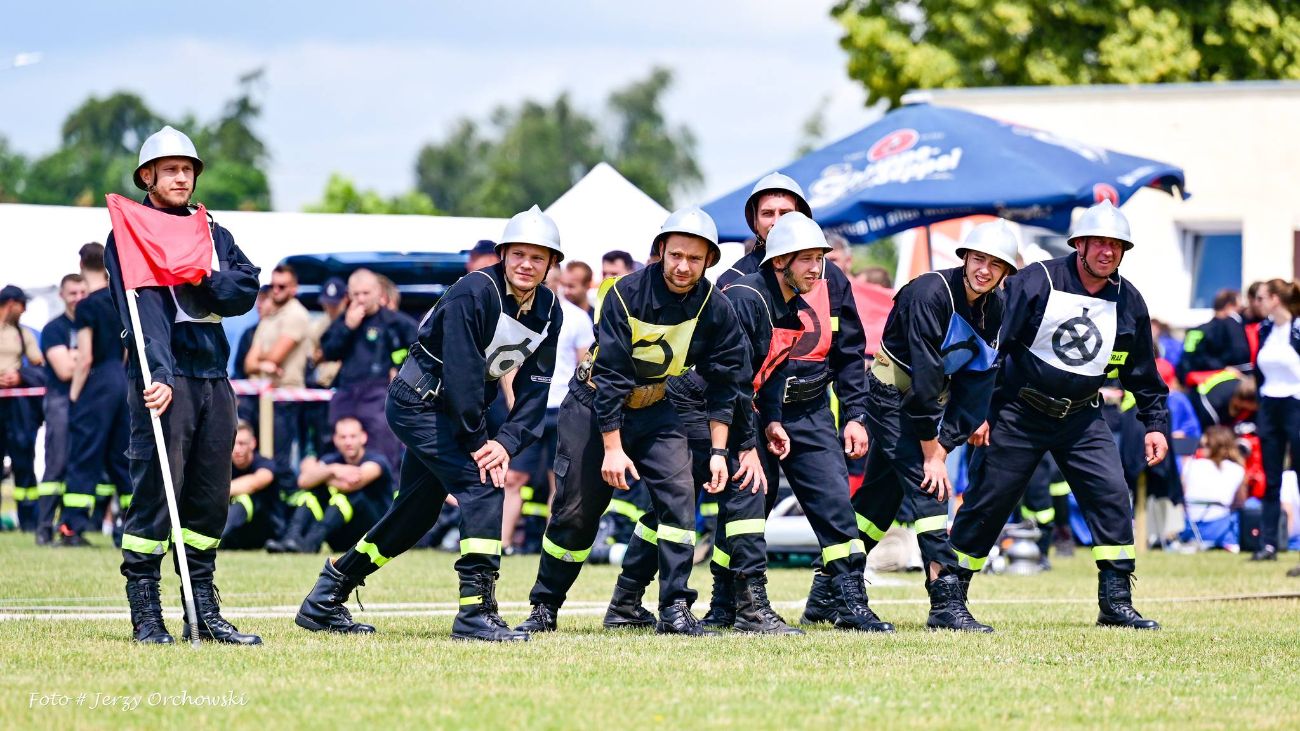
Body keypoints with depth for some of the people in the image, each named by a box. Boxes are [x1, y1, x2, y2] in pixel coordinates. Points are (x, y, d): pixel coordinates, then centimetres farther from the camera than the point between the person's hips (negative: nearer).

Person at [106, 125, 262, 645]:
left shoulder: (213, 233, 19)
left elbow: (247, 289, 3)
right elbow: (143, 308, -15)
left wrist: (201, 281, -14)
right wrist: (158, 376, -27)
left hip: (214, 376, 6)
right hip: (164, 376, -6)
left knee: (211, 498, 6)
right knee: (155, 490, -10)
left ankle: (204, 613, 10)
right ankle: (146, 616, -9)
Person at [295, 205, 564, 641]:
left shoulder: (548, 312, 0)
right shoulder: (474, 292, -23)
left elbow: (534, 388, -3)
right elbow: (461, 370, -27)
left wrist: (507, 442, -16)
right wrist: (477, 440, -25)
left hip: (456, 410, 9)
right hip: (418, 403, -9)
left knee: (417, 514, 14)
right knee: (482, 485, -22)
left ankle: (324, 602, 28)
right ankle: (476, 612, -21)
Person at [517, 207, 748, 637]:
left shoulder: (715, 310, -12)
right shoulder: (624, 295, -23)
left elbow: (721, 386, -4)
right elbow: (609, 378, -23)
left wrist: (718, 450, -8)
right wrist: (612, 448, -24)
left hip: (655, 411, 3)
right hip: (594, 407, -3)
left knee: (678, 492, -18)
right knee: (575, 510, 0)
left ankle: (675, 609, -15)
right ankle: (544, 608, 16)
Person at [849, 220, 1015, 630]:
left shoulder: (994, 310, -2)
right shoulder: (931, 293, -25)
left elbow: (976, 383, -3)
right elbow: (926, 377, -26)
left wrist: (944, 446, -12)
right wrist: (931, 455, -25)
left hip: (929, 402, 8)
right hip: (892, 394, -8)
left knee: (881, 496, 12)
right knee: (927, 488, -16)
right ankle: (945, 604, -19)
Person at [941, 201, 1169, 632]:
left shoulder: (1128, 302, 2)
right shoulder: (1037, 282, -13)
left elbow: (1142, 371, 15)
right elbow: (993, 344, -12)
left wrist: (1155, 423, 11)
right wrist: (980, 411, -15)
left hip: (1081, 418, 4)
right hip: (1018, 413, -4)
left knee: (1112, 496, -9)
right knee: (987, 503, -2)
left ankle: (1116, 603, -2)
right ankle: (947, 597, 7)